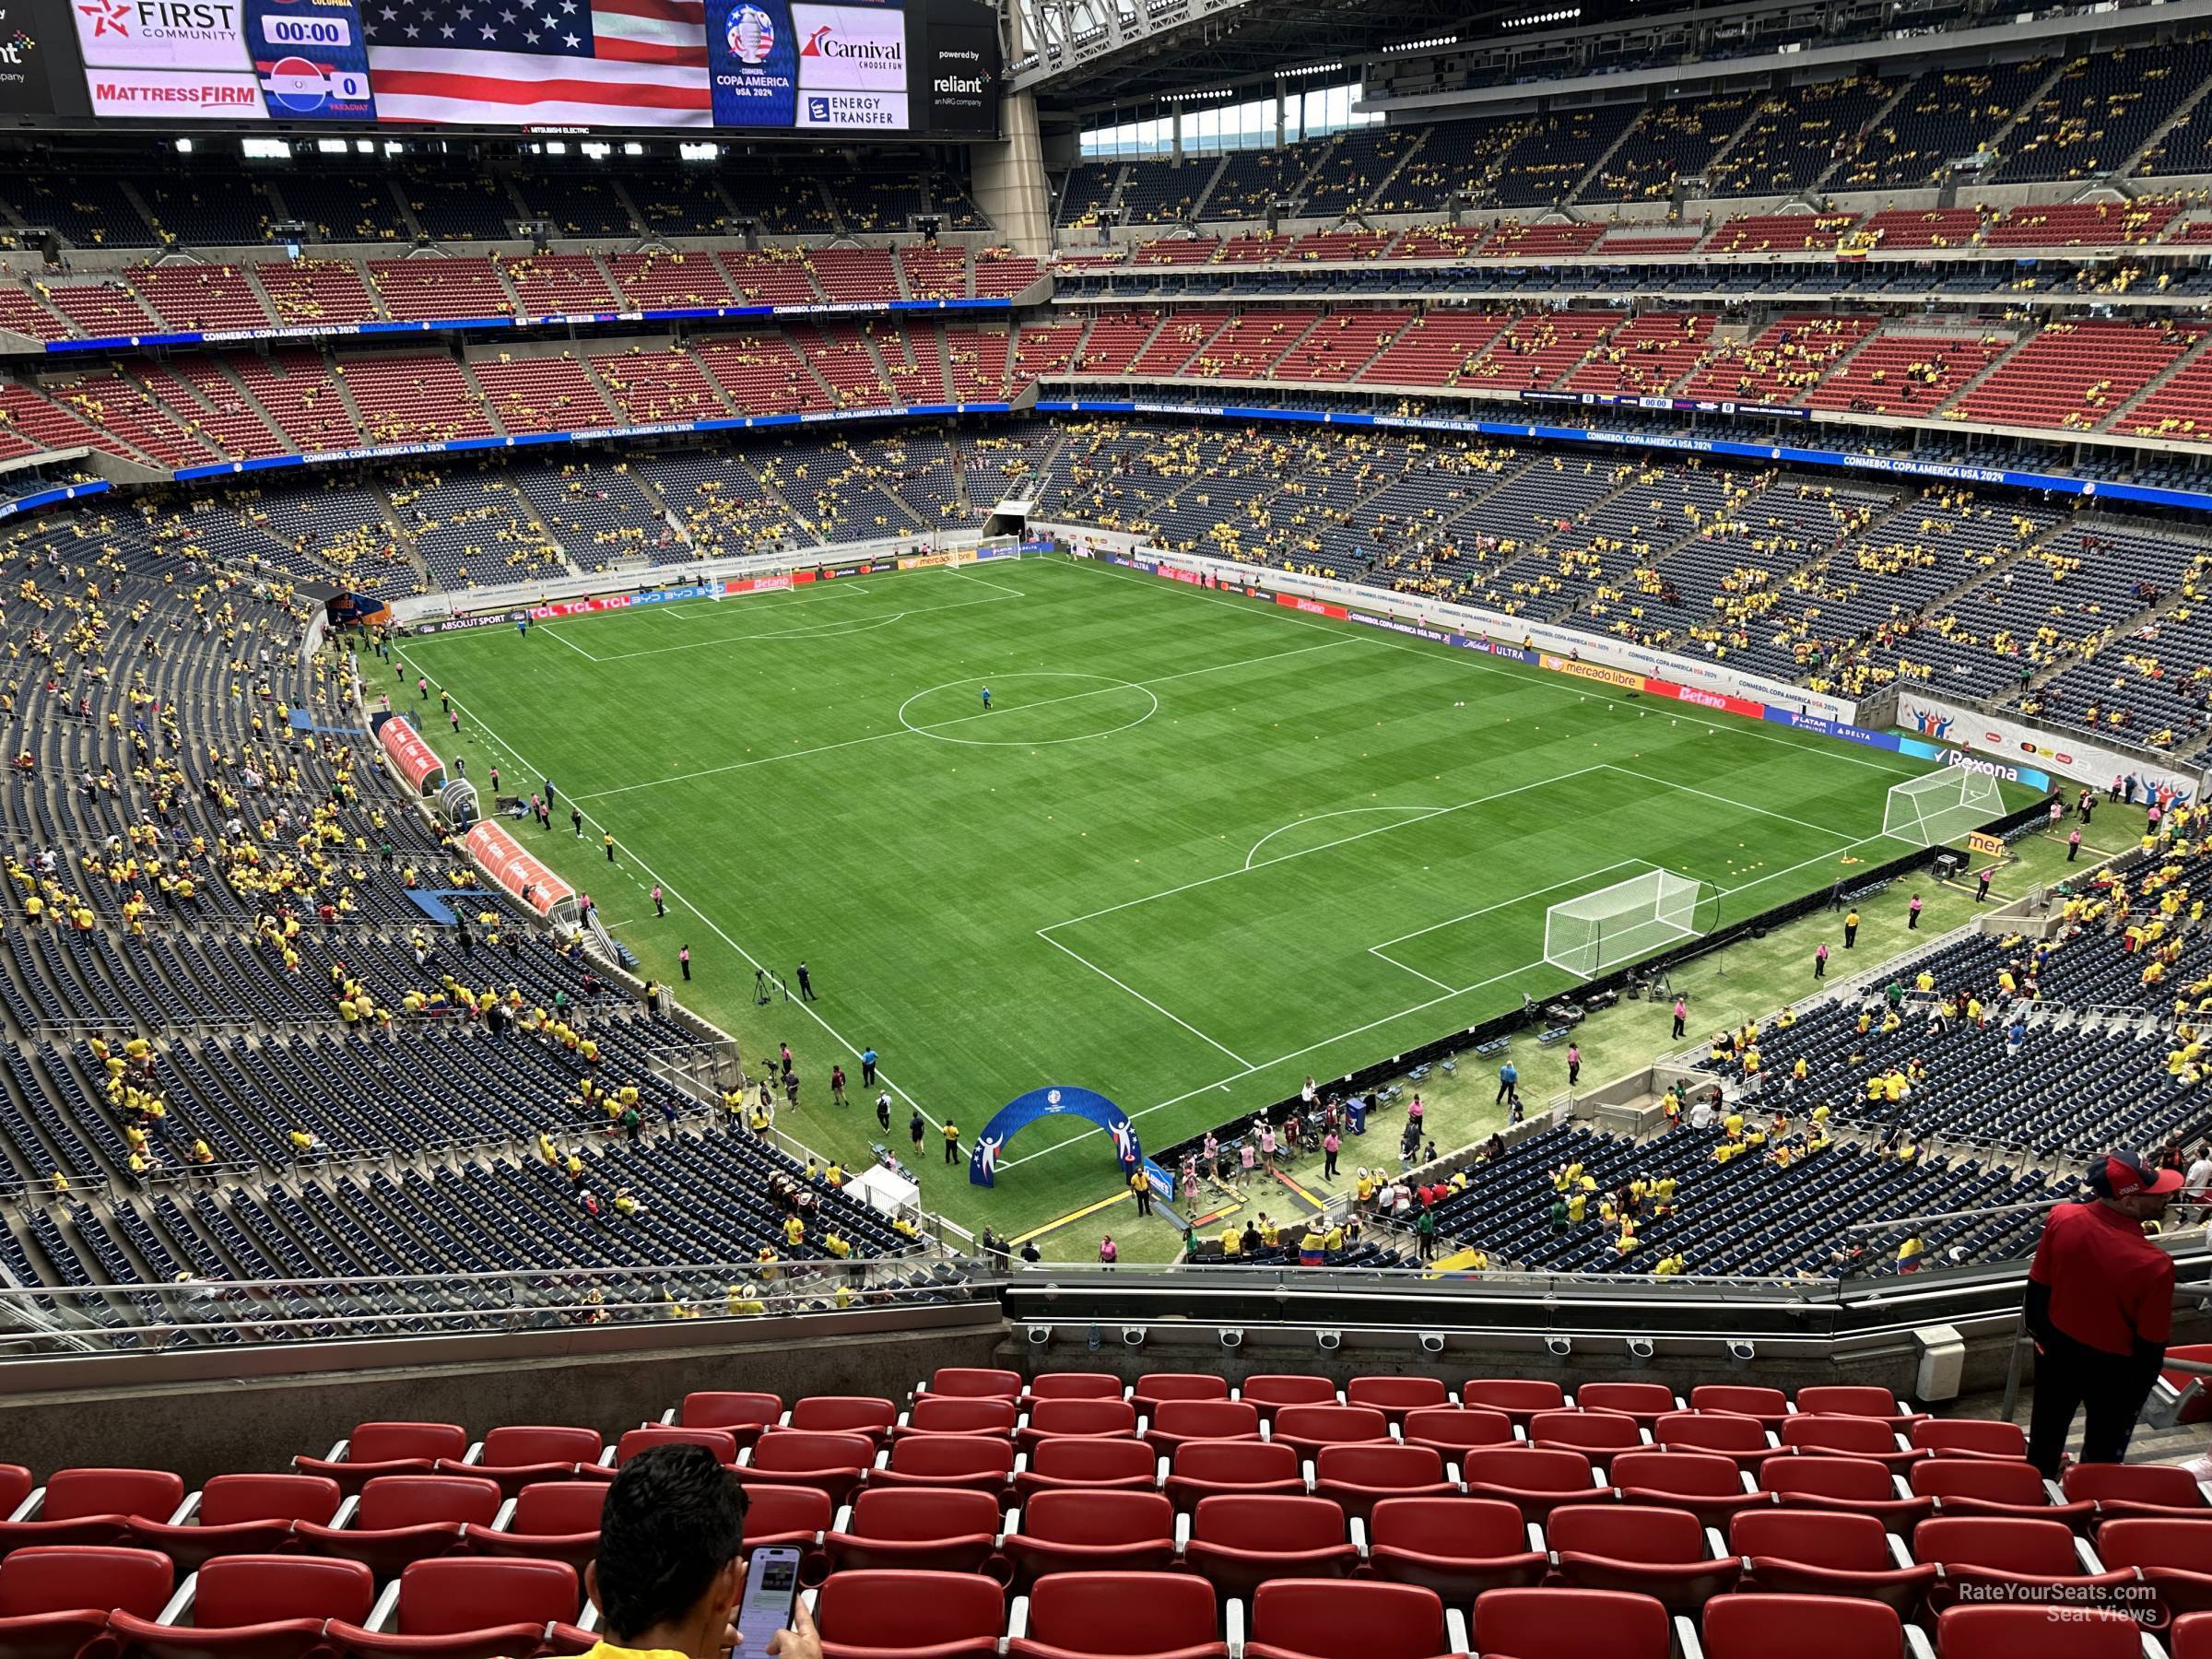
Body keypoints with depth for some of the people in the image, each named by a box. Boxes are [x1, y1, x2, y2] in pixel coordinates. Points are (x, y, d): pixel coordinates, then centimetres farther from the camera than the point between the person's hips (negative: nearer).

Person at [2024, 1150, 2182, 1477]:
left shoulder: (2061, 1217, -22)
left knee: (2048, 1428, 29)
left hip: (2058, 1348, 4)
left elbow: (2037, 1286, -6)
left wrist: (2038, 1331, 11)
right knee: (2103, 1449, 24)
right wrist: (2141, 1387, -1)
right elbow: (2151, 1345, -20)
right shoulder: (2154, 1264, -34)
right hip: (2113, 1367, -4)